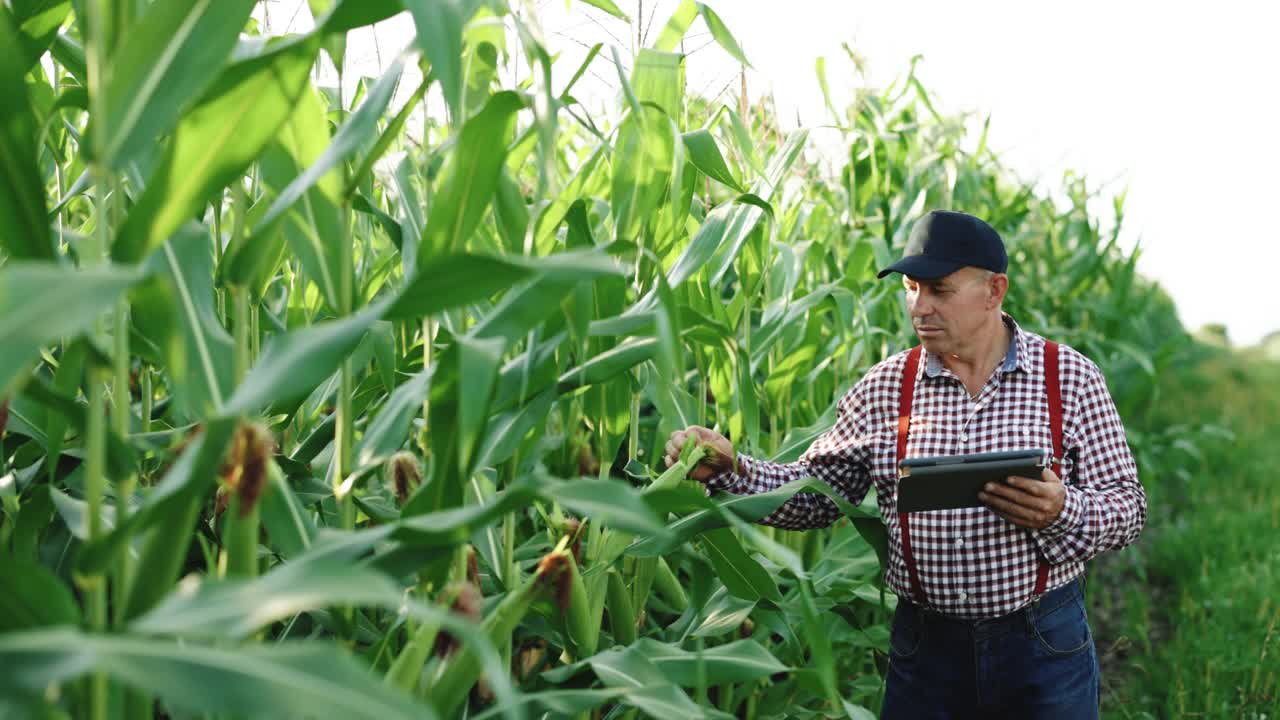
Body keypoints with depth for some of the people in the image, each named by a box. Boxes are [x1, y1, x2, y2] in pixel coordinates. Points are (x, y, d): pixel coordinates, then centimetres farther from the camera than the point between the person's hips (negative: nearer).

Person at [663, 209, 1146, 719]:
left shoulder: (1070, 377, -5)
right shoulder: (884, 388, -1)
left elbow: (1128, 508, -3)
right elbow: (814, 494, 3)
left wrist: (1061, 511, -24)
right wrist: (729, 468, -13)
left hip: (1047, 643, -1)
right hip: (924, 648, 1)